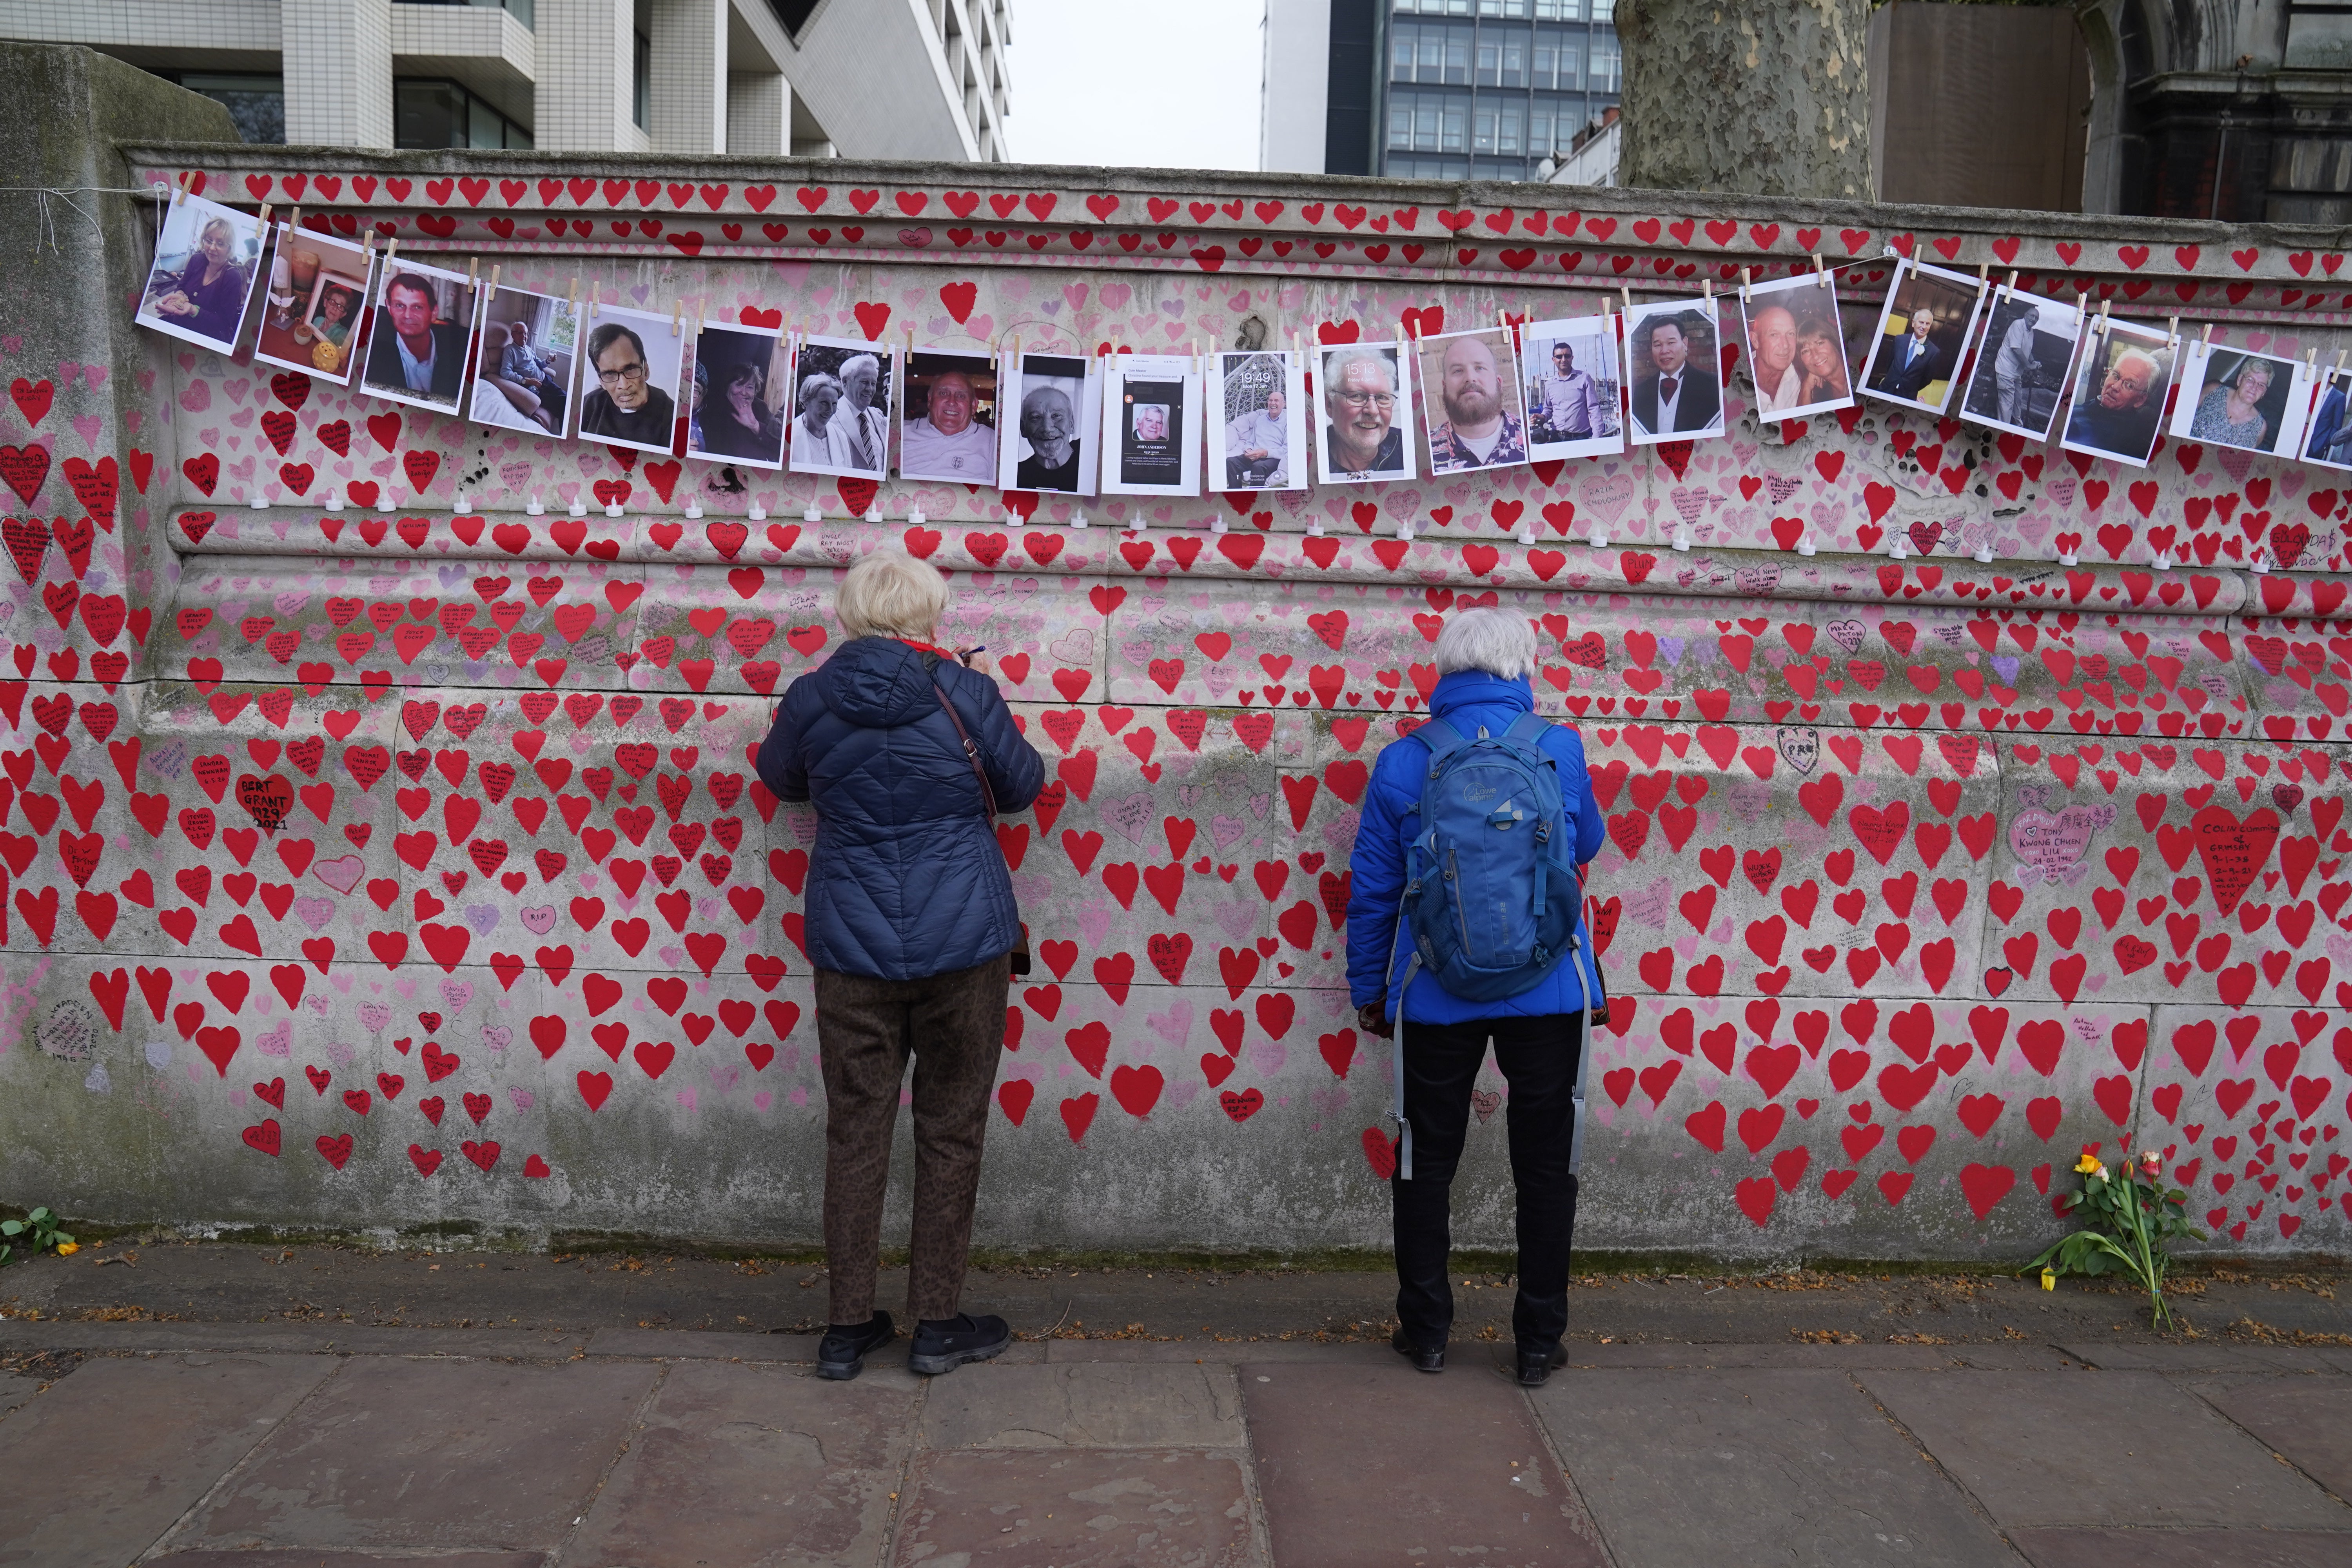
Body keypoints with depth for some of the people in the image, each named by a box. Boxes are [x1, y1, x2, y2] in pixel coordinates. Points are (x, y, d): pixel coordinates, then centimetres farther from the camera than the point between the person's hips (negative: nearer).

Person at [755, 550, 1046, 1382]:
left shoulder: (812, 698, -3)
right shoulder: (965, 694, -10)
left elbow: (780, 779, 15)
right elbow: (1022, 786, 5)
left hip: (851, 947, 2)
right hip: (961, 944, -2)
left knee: (856, 1131, 10)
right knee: (950, 1131, 9)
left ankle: (849, 1326, 17)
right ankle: (939, 1323, 17)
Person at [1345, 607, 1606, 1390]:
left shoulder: (1403, 763, -5)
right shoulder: (1561, 751, -5)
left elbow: (1373, 892, 0)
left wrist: (1369, 990, 11)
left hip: (1436, 996, 0)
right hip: (1549, 994, 0)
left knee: (1427, 1163, 14)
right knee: (1546, 1168, 12)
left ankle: (1425, 1331, 21)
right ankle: (1539, 1341, 18)